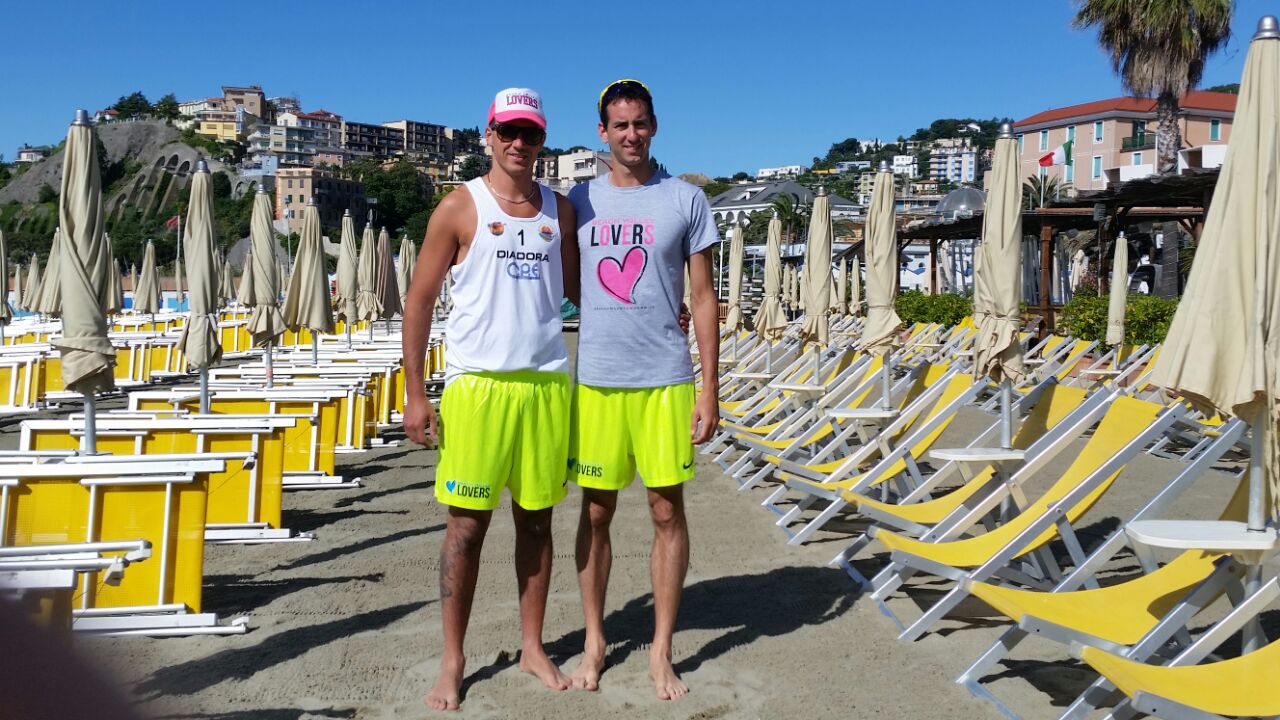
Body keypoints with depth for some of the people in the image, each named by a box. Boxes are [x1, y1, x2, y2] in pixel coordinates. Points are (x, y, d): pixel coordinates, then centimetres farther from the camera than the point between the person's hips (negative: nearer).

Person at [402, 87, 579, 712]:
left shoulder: (559, 209, 12)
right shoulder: (461, 207, 0)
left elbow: (577, 286, 19)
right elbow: (419, 300, 0)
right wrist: (414, 394, -5)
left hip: (547, 381, 3)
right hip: (477, 382, -3)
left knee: (536, 518, 10)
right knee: (467, 523, 2)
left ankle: (533, 646, 24)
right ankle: (452, 661, 16)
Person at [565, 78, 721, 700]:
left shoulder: (686, 200, 4)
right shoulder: (579, 201, 8)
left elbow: (703, 298, 3)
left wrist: (708, 388, -1)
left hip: (665, 380, -1)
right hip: (595, 379, 1)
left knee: (667, 511, 4)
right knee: (595, 511, 8)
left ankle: (662, 650, 17)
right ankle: (594, 641, 23)